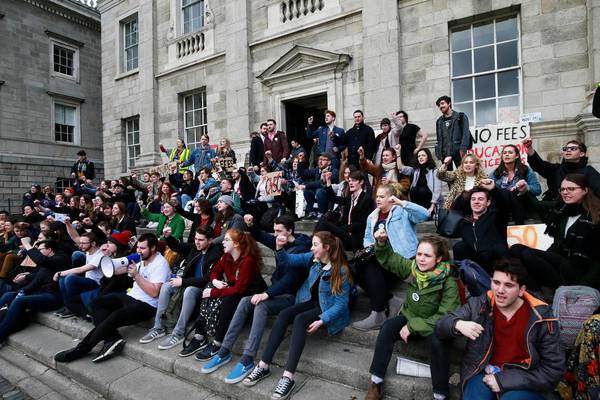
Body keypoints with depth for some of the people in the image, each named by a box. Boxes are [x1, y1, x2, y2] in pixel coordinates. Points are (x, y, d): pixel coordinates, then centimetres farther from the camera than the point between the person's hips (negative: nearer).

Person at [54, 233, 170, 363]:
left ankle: (80, 350, -4)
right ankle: (114, 339, -15)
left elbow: (154, 292, -23)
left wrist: (136, 275, -21)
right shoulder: (141, 258, 10)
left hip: (147, 306, -10)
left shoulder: (160, 264, -16)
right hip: (131, 296, 10)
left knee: (112, 318, -26)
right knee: (96, 302, -2)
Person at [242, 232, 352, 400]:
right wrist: (279, 248, -17)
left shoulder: (341, 270, -18)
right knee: (283, 315, -21)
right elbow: (289, 260, 3)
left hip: (328, 310, -5)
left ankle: (288, 377, -37)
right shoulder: (313, 258, -2)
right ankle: (263, 366, -20)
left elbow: (341, 303, -18)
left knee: (300, 320, -32)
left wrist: (322, 320, -27)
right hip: (310, 302, 6)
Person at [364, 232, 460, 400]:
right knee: (388, 327, -23)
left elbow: (445, 318, -23)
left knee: (437, 341, -34)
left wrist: (412, 326, -24)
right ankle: (376, 383, -15)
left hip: (433, 326, -3)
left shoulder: (448, 283, -22)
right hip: (409, 317, 4)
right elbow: (388, 258, 1)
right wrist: (382, 242, -19)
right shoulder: (412, 267, -12)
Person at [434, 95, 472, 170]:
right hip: (444, 153, 4)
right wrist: (438, 153, 7)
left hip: (458, 151, -4)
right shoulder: (439, 121, 17)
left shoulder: (461, 116, 4)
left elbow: (466, 134, -5)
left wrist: (463, 149, -16)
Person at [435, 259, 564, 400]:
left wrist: (504, 381, -16)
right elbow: (440, 328, -5)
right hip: (483, 373, 1)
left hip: (523, 382, -1)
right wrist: (458, 324, -29)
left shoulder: (542, 318, -8)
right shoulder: (477, 305, -4)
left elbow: (553, 370, -7)